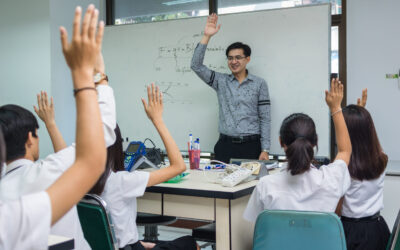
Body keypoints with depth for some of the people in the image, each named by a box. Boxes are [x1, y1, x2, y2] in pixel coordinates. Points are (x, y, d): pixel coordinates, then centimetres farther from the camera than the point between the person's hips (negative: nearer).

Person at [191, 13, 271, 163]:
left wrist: (265, 150, -5)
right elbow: (196, 66, -1)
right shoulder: (220, 81, 9)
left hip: (251, 146, -1)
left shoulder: (259, 84, 4)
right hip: (225, 145, 1)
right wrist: (207, 36, -8)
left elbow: (265, 119, 2)